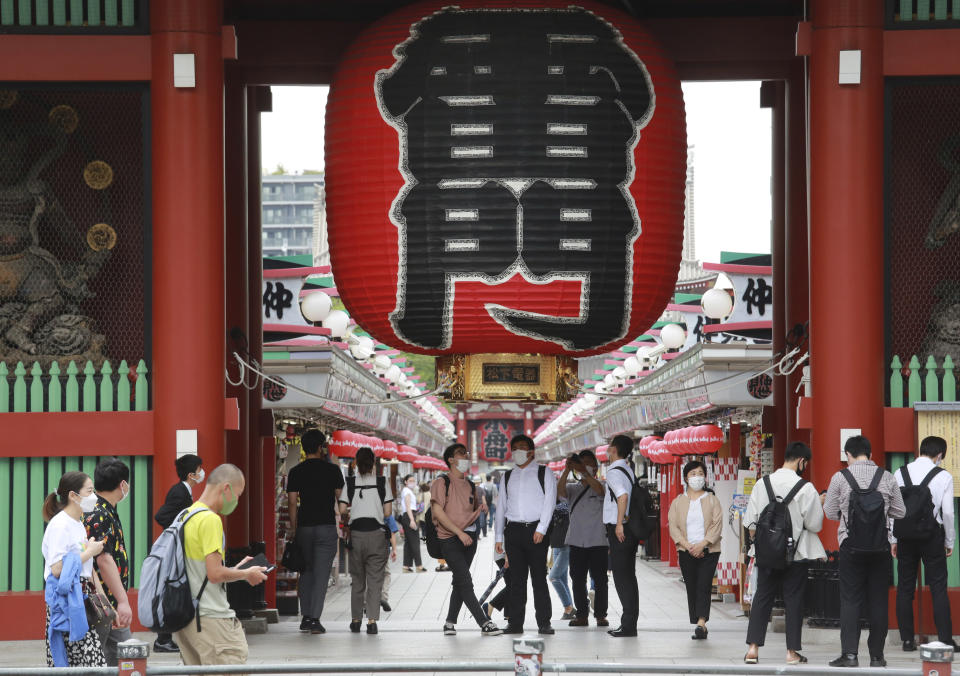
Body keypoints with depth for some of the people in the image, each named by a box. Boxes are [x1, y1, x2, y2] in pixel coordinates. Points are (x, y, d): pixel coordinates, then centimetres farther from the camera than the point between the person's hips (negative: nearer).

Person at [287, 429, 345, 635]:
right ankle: (314, 619, -10)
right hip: (326, 526, -2)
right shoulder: (332, 470, -1)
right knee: (321, 574, -3)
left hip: (304, 527, 2)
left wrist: (293, 529, 7)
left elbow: (293, 503, 0)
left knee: (306, 572, 14)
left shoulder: (295, 472, 2)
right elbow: (341, 498, 2)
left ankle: (305, 617, 14)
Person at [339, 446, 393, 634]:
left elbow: (342, 510, -3)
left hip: (356, 533, 1)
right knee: (375, 579, 0)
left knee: (357, 579, 13)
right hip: (376, 532, -1)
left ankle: (356, 620, 16)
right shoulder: (382, 483, -1)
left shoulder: (350, 483, 0)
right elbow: (388, 511, -1)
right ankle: (372, 620, -9)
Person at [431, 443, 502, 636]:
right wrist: (459, 532, -16)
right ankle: (484, 623, -17)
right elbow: (438, 512, -10)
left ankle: (450, 623, 15)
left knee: (460, 582, 7)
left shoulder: (470, 485, 18)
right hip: (449, 539, -6)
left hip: (469, 538, 7)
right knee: (465, 581, -12)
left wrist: (481, 508, 2)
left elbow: (477, 508, 28)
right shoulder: (442, 482, -2)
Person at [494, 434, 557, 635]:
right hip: (513, 530, 4)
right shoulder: (507, 477, 18)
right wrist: (498, 536, 11)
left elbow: (549, 502, -3)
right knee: (516, 579, 3)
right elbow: (501, 507, 17)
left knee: (539, 578, -4)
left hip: (536, 530, -3)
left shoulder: (544, 474, 6)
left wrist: (541, 529, -14)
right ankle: (515, 623, 5)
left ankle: (544, 623, -2)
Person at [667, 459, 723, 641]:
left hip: (708, 551, -2)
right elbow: (673, 527, 1)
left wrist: (702, 544, -15)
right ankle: (701, 627, 6)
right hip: (686, 552, 2)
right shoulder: (678, 502, 9)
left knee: (703, 587, -14)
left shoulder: (712, 500, 5)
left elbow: (717, 526, -3)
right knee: (691, 589, 2)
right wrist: (688, 546, -12)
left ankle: (701, 622, -24)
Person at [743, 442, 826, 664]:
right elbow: (815, 524, -8)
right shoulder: (805, 488, -12)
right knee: (794, 600, 5)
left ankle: (752, 648, 6)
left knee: (762, 597, 10)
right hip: (796, 554, -3)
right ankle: (792, 652, 8)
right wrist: (819, 506, 9)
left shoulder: (762, 484, 0)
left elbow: (750, 522, 3)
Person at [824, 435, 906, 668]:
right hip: (881, 546, 2)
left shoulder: (840, 478, -4)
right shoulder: (887, 477, 1)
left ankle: (849, 653, -9)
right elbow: (900, 511, 8)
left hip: (851, 546, -2)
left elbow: (830, 512, 3)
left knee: (850, 600, 1)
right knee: (878, 600, 8)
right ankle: (877, 655, 11)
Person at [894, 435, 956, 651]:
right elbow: (948, 512, -6)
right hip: (932, 536, -3)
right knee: (938, 588, 1)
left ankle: (907, 640, 8)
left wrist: (894, 539, 9)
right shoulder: (944, 477, -5)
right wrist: (949, 542, 6)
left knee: (905, 587, 7)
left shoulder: (900, 473, 3)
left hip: (905, 534, 3)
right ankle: (945, 640, -2)